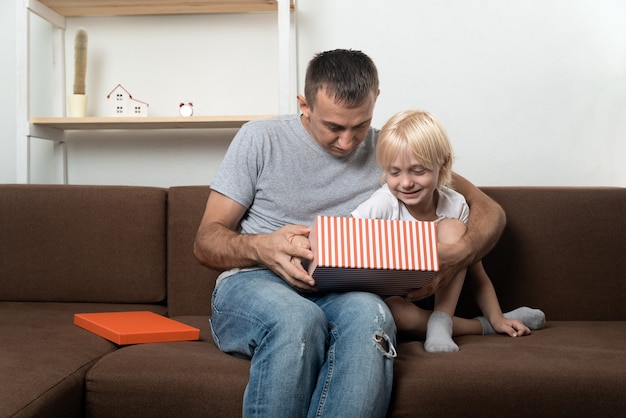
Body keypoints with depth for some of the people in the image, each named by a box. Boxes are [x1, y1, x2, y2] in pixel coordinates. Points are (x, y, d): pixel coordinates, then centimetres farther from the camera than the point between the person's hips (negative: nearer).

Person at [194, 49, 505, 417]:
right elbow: (206, 240, 3)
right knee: (298, 318, -39)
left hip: (341, 294, 2)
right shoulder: (261, 139, 5)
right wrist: (260, 247, -21)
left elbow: (490, 211, 12)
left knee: (369, 315, -37)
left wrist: (457, 257, -12)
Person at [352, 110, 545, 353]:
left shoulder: (455, 206, -10)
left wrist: (496, 318, -14)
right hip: (390, 296, -1)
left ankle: (441, 321, -24)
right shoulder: (383, 205, -18)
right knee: (389, 309, -38)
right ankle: (481, 326, -18)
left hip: (438, 296, 2)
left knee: (452, 227, -19)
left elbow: (477, 274, -2)